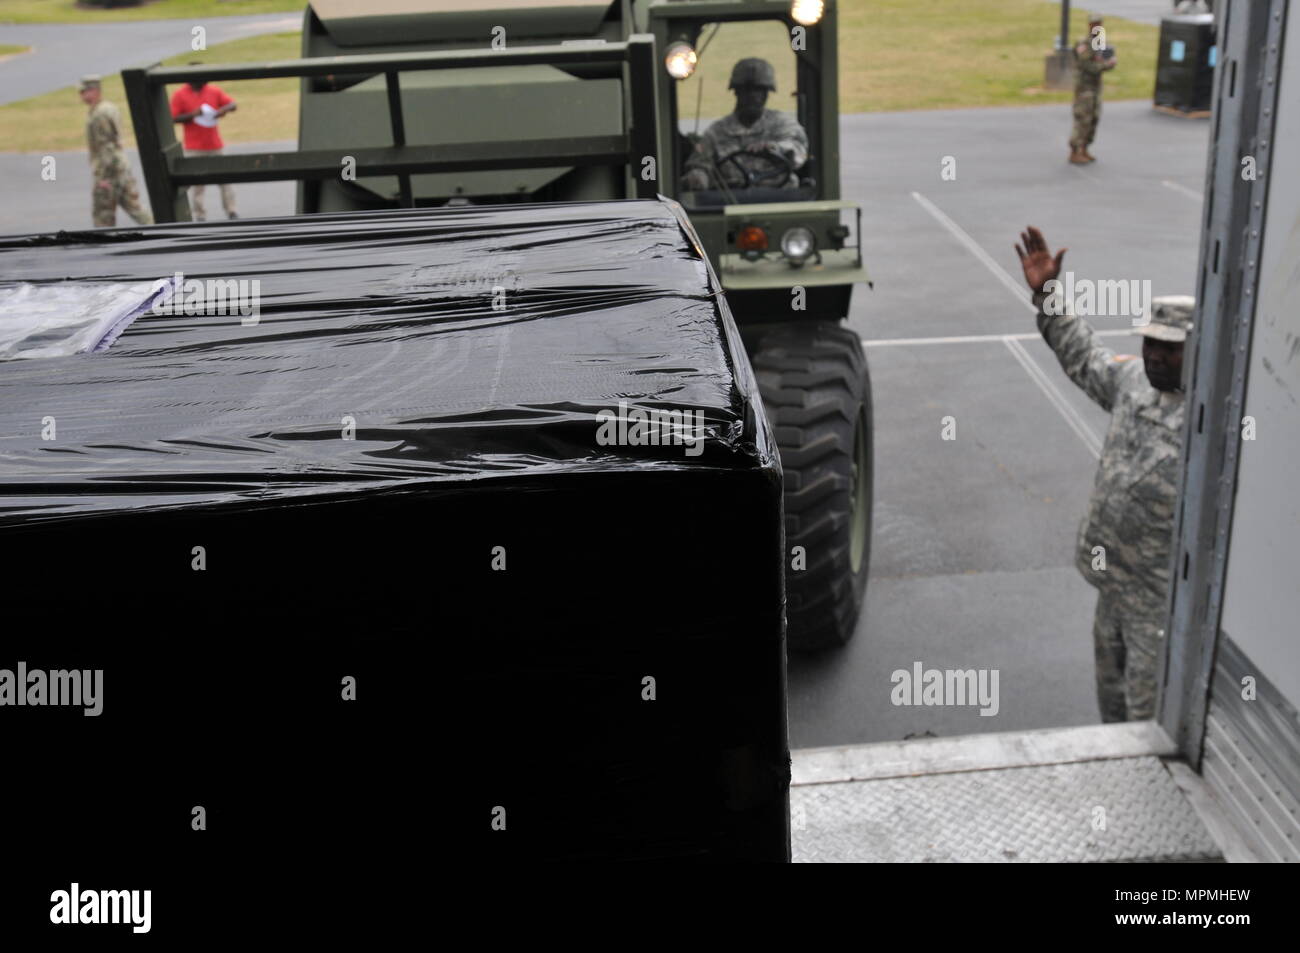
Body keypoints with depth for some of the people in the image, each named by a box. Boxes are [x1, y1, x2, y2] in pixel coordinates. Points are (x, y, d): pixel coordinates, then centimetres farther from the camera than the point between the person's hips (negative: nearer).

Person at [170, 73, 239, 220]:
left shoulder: (214, 90, 4)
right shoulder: (179, 95, -3)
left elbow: (233, 105, 5)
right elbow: (173, 118, -5)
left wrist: (224, 109, -18)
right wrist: (192, 115, -20)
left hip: (215, 145, 3)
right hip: (194, 148, -3)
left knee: (225, 178, 4)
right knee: (196, 183, -1)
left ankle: (231, 211, 12)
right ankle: (199, 216, 5)